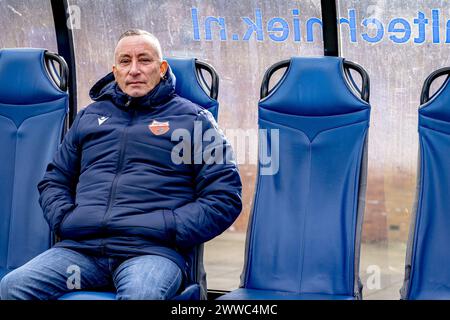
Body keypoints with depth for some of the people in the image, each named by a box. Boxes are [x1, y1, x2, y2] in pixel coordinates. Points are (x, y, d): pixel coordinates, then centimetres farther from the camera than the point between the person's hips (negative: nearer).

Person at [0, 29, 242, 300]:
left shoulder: (192, 118, 14)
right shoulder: (90, 116, 27)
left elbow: (226, 195, 6)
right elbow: (54, 181, 30)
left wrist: (169, 229, -7)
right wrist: (63, 219, 7)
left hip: (152, 250, -4)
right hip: (79, 246, 4)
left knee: (141, 295, -40)